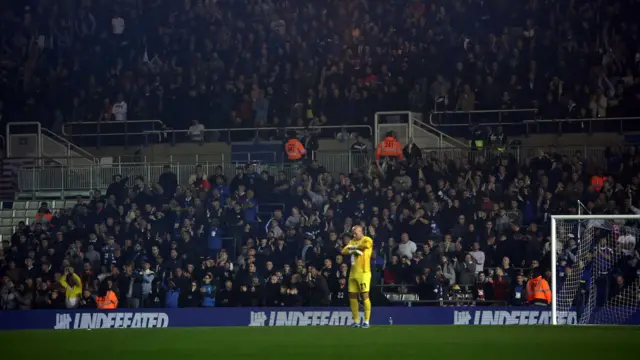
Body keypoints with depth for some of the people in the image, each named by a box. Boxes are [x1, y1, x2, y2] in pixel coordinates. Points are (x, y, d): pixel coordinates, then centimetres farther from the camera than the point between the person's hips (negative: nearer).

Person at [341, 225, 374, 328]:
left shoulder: (367, 240, -3)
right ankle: (356, 321, 13)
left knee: (365, 295, -9)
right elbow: (344, 251, 6)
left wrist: (353, 247, -10)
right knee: (352, 296, 6)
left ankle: (366, 321, -7)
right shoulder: (352, 241, 17)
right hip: (353, 273, 7)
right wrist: (353, 250, -13)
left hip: (363, 272, -7)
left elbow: (365, 245, -26)